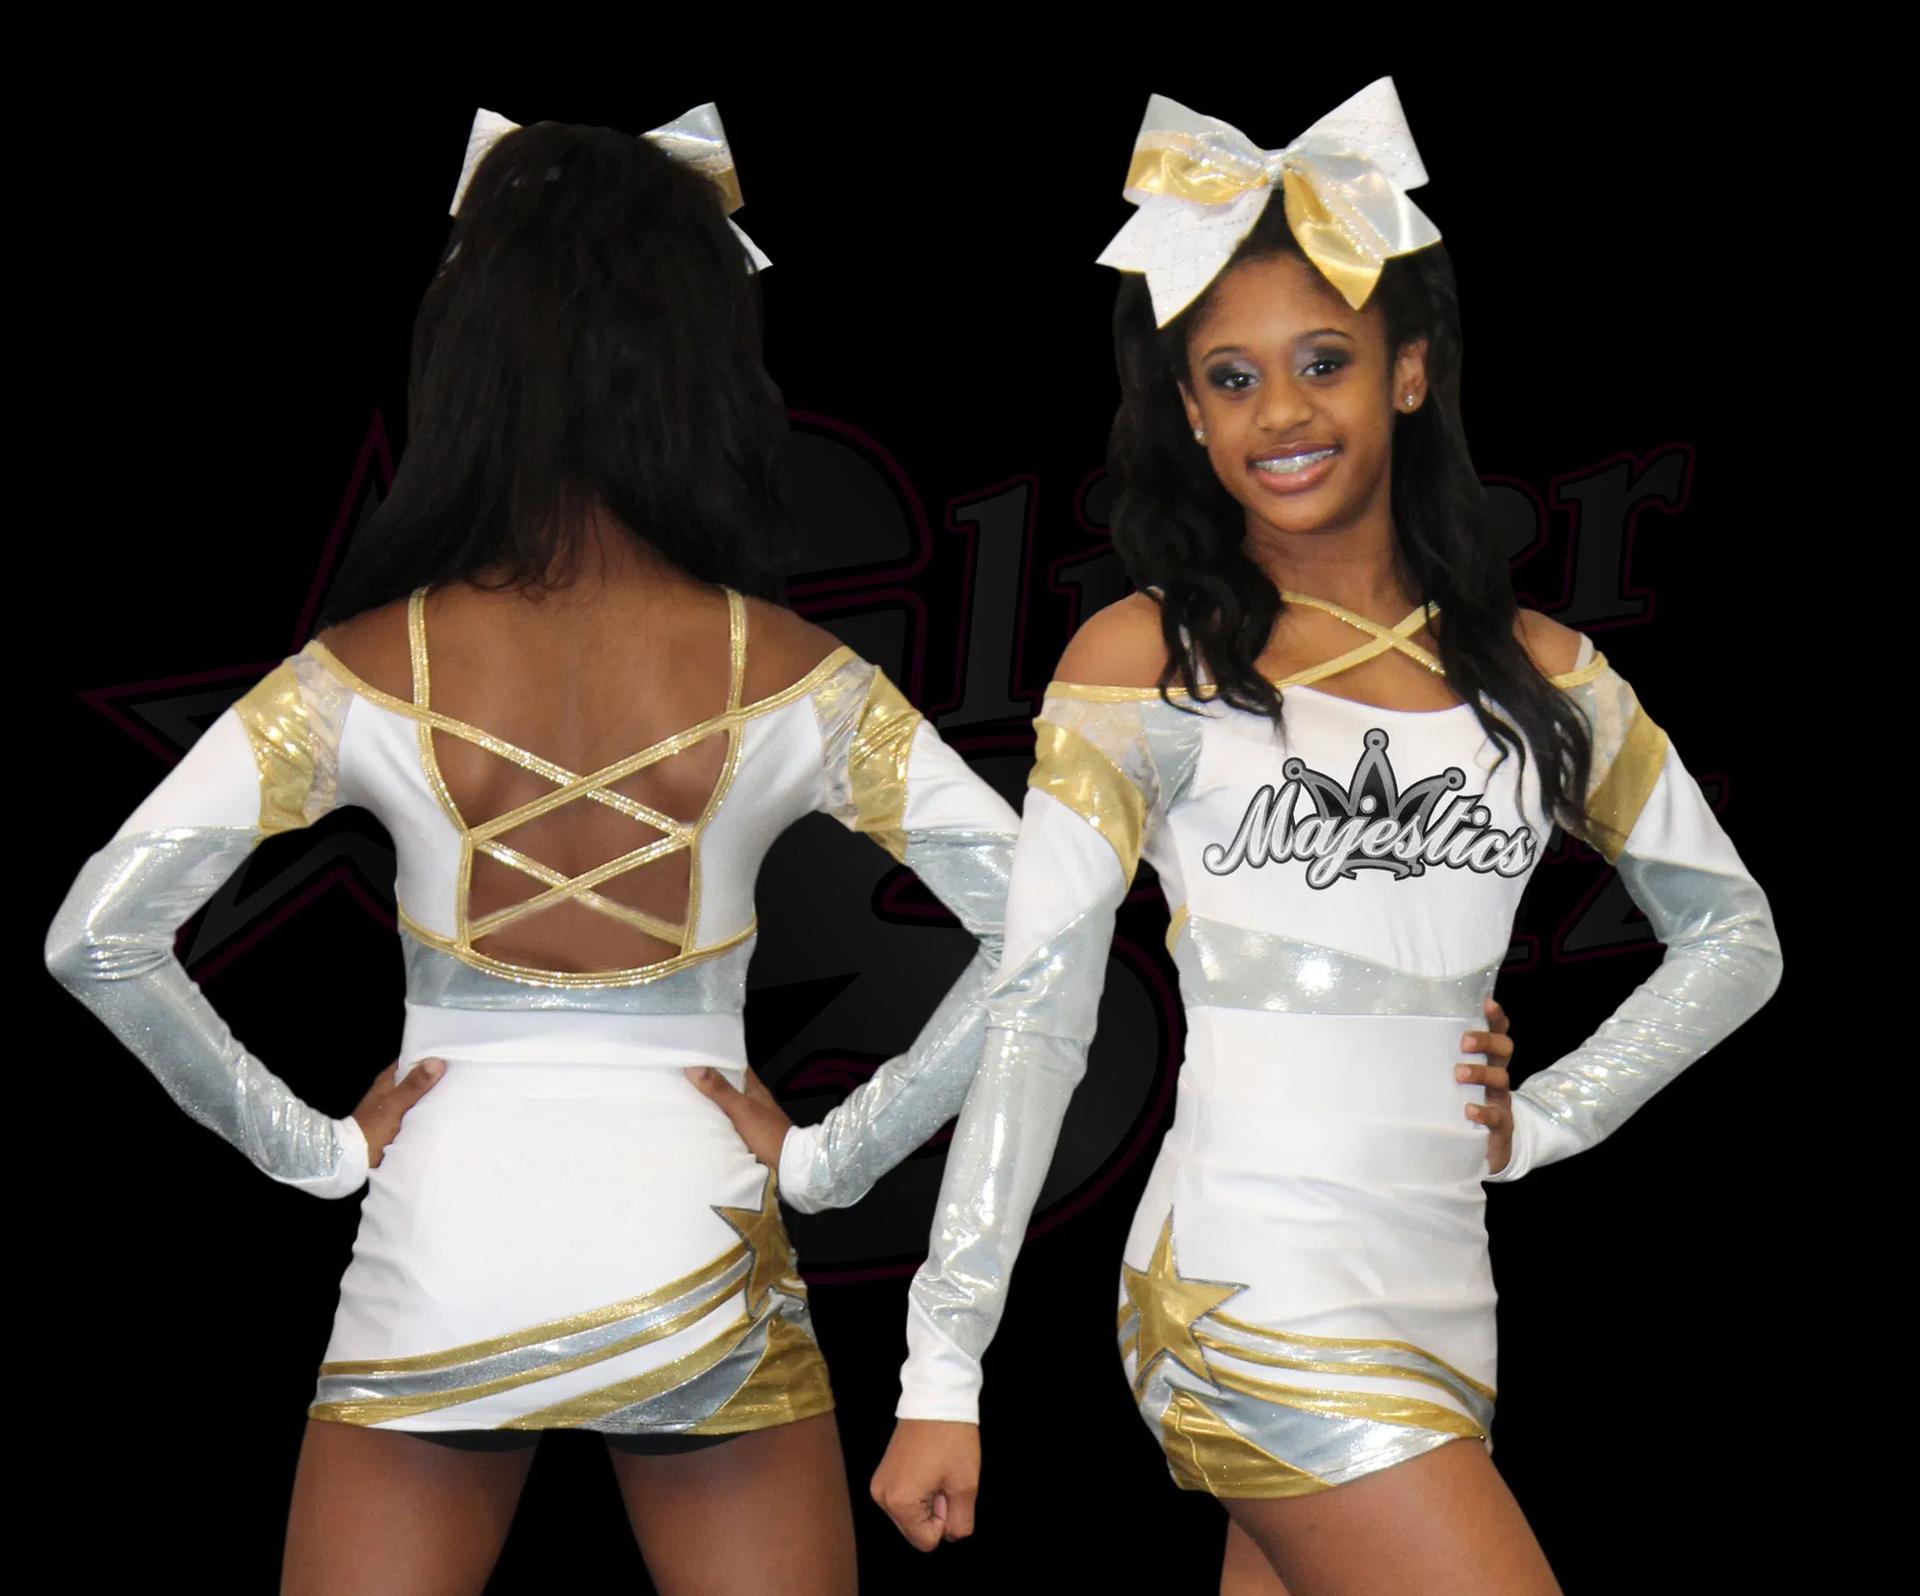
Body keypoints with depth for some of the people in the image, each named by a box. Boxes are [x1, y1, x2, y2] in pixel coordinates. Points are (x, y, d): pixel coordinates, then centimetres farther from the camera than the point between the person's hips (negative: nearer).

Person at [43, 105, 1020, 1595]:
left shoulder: (369, 673, -7)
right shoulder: (789, 677, -8)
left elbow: (99, 933, -11)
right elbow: (1034, 923, -11)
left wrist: (313, 1144, -2)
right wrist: (833, 1155, -4)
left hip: (437, 1266, 1)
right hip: (692, 1264, 0)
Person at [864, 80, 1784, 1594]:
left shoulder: (1533, 668, 10)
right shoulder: (1146, 660, -2)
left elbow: (1732, 934, 20)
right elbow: (1034, 1014, -4)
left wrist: (1549, 1114, 6)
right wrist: (942, 1377, -7)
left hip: (1441, 1294, 5)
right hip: (1258, 1290, -5)